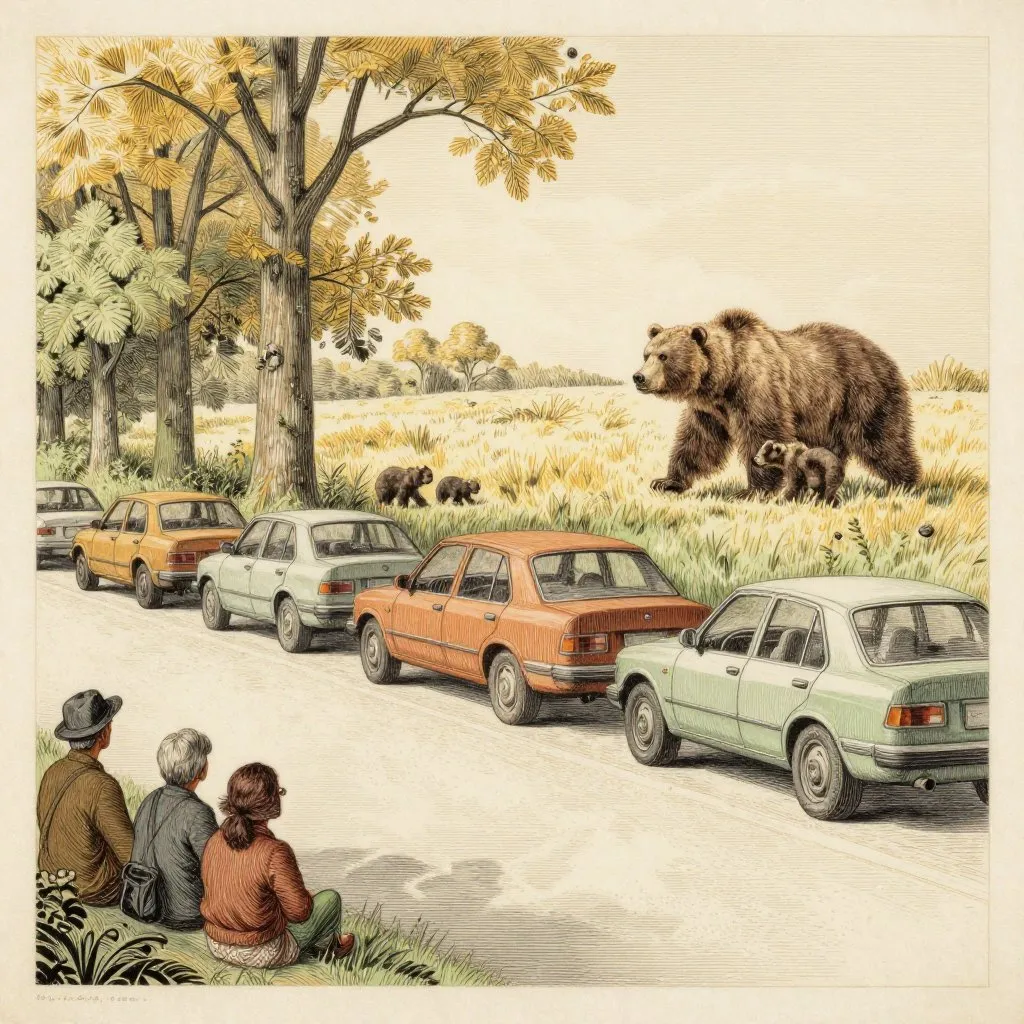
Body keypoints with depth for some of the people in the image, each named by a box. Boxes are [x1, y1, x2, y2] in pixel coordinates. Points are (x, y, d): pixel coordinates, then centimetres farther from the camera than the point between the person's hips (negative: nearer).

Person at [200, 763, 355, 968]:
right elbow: (299, 911, -17)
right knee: (330, 898, 14)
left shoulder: (215, 841, -7)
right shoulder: (275, 853, -27)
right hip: (262, 955, -6)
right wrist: (308, 896, 7)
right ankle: (326, 945, 44)